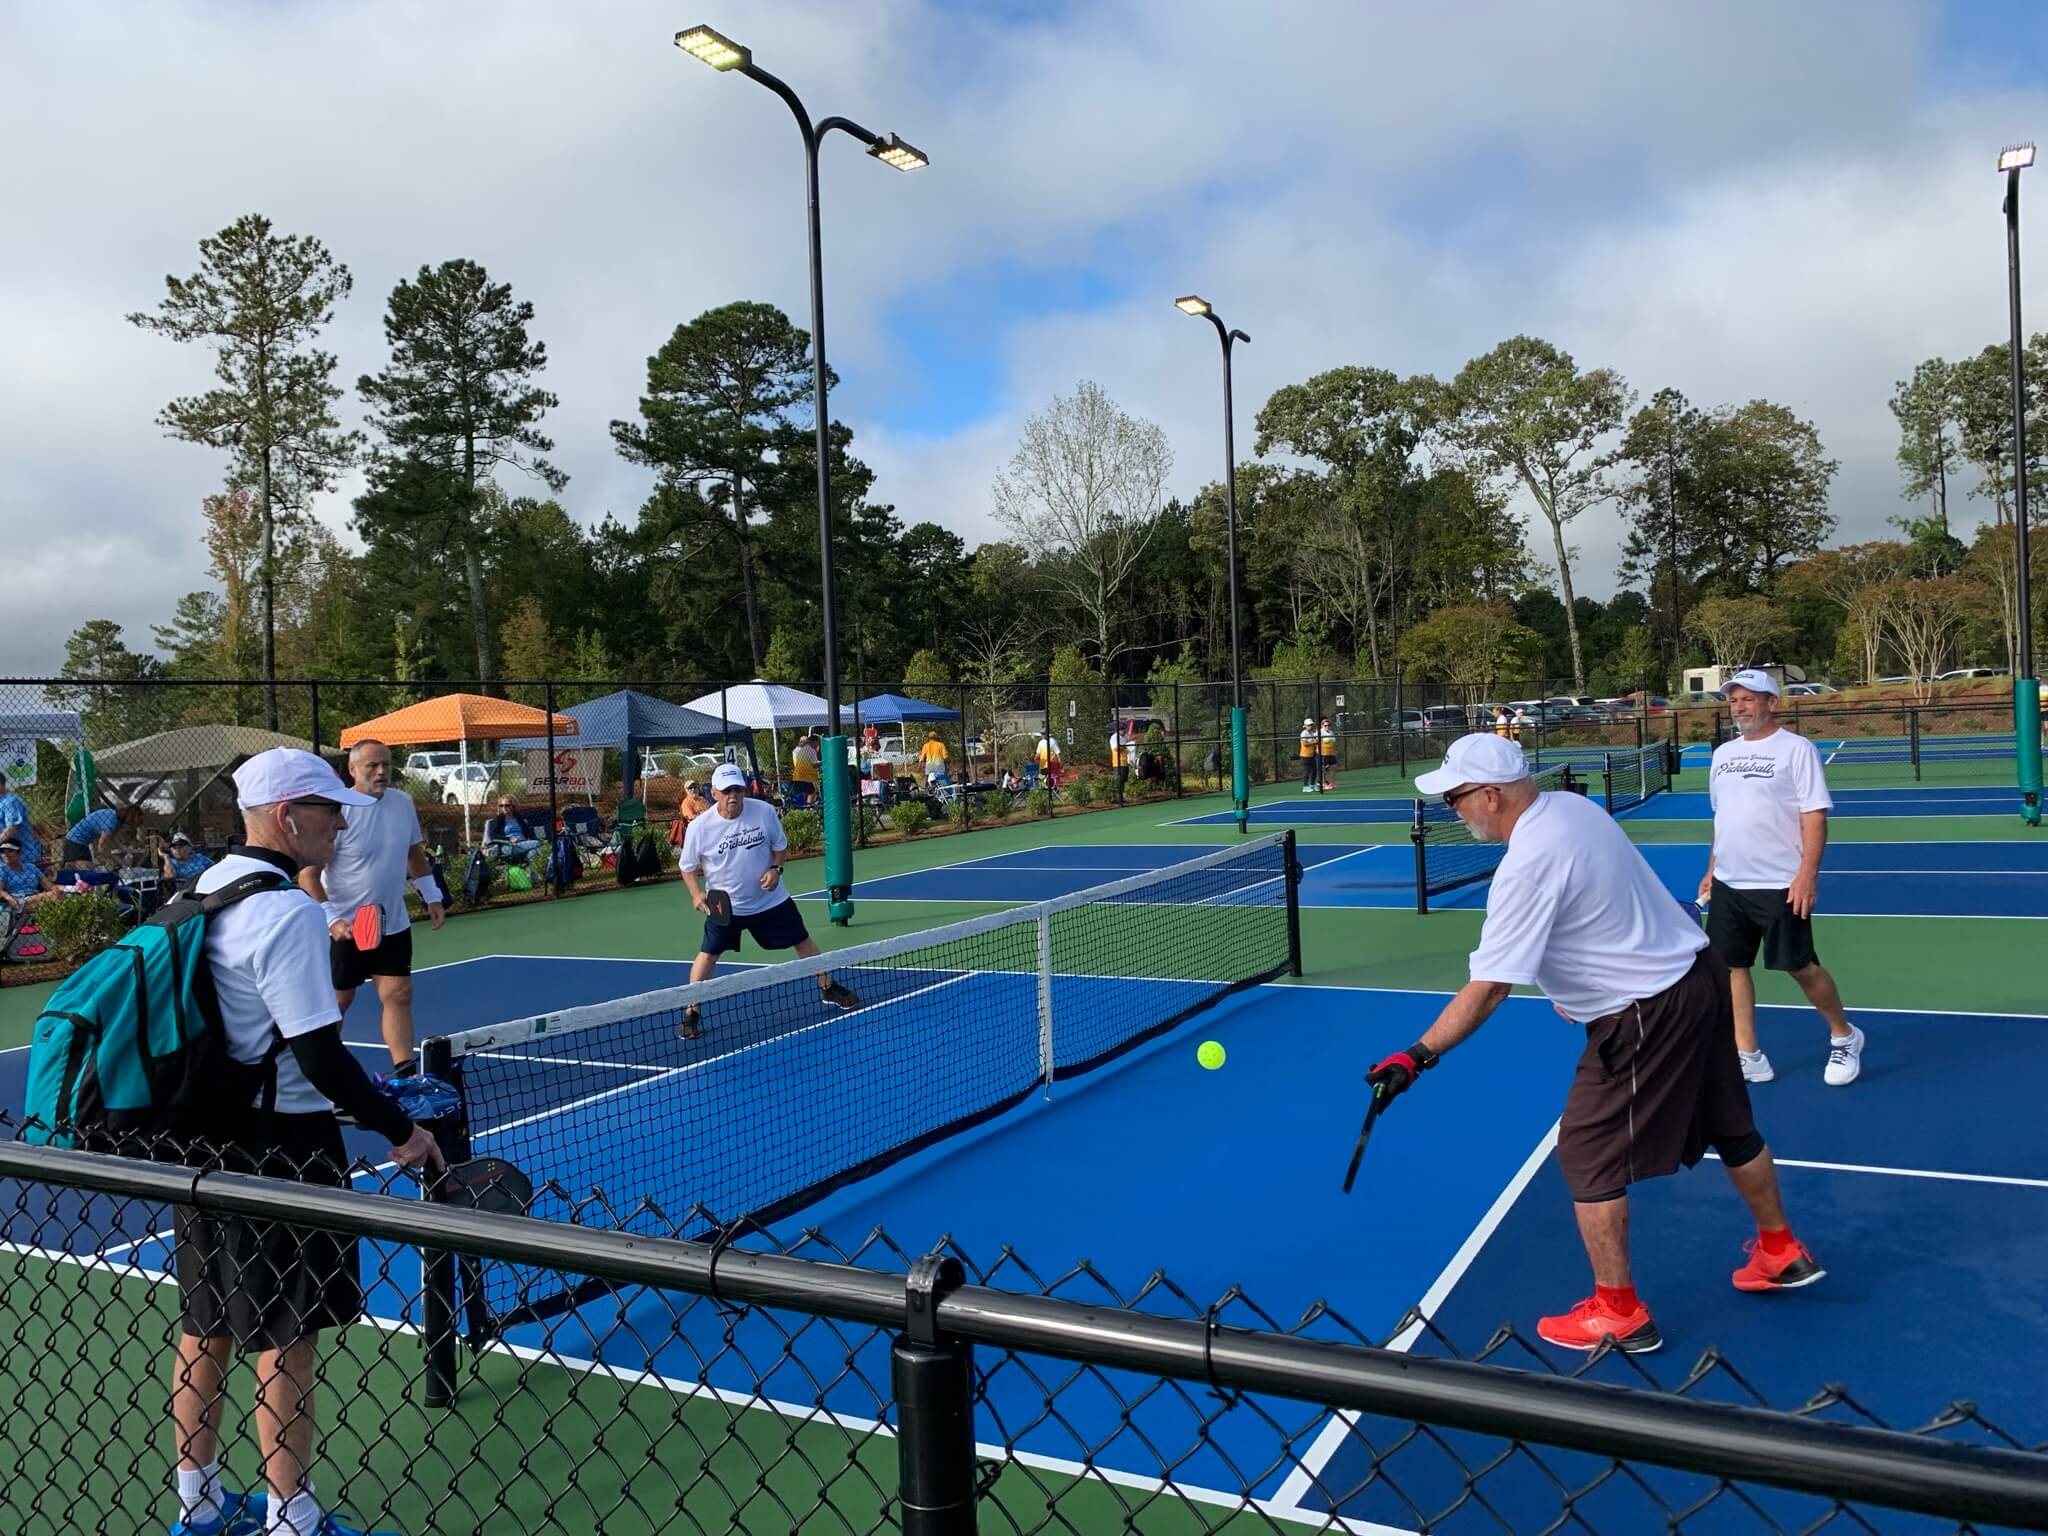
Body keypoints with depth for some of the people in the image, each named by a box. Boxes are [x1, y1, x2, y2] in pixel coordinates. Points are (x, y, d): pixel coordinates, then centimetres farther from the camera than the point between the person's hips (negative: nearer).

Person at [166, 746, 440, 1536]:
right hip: (277, 1145, -9)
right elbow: (318, 1053, -23)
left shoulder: (208, 888, 6)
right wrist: (400, 1128, -14)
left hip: (203, 1136, 9)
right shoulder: (287, 910, -21)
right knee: (286, 1342, 3)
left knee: (207, 1326, 19)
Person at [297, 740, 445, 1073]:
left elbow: (415, 853, 18)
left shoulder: (403, 802, 2)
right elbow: (308, 875, -16)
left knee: (398, 996, 0)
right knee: (336, 1001, 8)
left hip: (394, 924, 5)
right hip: (346, 928, -5)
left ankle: (404, 1072, 1)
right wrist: (331, 919, -24)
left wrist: (431, 896, 14)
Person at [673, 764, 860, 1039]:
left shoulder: (765, 811, -14)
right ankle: (691, 1013, 10)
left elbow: (780, 846, 3)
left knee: (803, 941, 10)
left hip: (770, 900, 2)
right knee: (708, 954, -6)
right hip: (723, 905, -2)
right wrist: (696, 894, -19)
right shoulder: (700, 827, -17)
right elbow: (687, 866, -3)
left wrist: (775, 869, -16)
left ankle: (828, 988, 31)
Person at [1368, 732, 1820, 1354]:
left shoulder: (1525, 868, -27)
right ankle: (1782, 1253, 44)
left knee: (1587, 1155, 2)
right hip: (1700, 973, 10)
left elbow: (1487, 989, -28)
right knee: (1731, 1129, 25)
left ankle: (1618, 1313, 14)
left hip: (1646, 1013, -10)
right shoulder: (1573, 805, 0)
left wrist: (1417, 1056, -25)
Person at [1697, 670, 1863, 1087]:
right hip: (1728, 885, 6)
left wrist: (1807, 875, -20)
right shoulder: (1723, 753, 11)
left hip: (1780, 886, -6)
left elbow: (1815, 816, -12)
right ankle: (1748, 1057, 13)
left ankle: (1845, 1037, 27)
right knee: (1731, 966, 5)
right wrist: (1712, 870, 17)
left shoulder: (1796, 749, -8)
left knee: (1800, 966, 3)